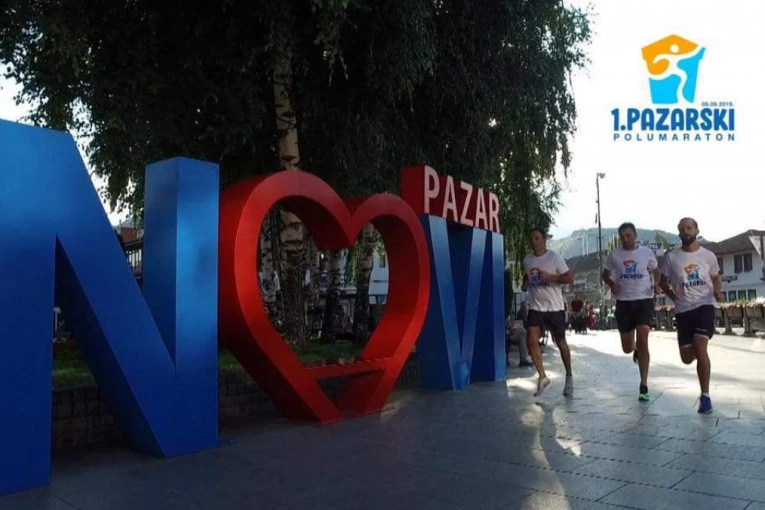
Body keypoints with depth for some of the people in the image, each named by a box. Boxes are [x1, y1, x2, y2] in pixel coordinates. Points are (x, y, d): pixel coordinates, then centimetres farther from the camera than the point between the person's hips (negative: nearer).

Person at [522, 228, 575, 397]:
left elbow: (570, 278, -11)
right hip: (535, 307, 3)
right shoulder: (527, 260, 6)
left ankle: (569, 377, 29)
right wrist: (524, 285, 2)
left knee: (561, 343, 8)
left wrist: (550, 276, -24)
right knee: (531, 340, -14)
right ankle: (542, 377, -3)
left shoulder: (554, 257, -8)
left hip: (555, 307, -3)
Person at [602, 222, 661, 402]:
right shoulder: (614, 255, 3)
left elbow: (656, 272, 16)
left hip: (644, 300, -1)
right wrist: (612, 284, -8)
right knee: (627, 348, 5)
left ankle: (644, 386, -7)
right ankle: (636, 350, 46)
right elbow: (605, 275, 14)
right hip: (623, 302, 2)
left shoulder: (646, 252, 3)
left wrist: (656, 283, -7)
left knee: (642, 339, -15)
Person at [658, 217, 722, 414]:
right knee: (687, 358, 4)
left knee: (700, 348, -20)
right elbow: (662, 280, 12)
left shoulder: (708, 255, 3)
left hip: (705, 305, -2)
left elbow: (716, 277, 17)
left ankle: (705, 396, -6)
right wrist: (670, 292, -10)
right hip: (683, 309, 2)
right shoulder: (671, 257, 2)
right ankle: (696, 348, 44)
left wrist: (718, 292, -5)